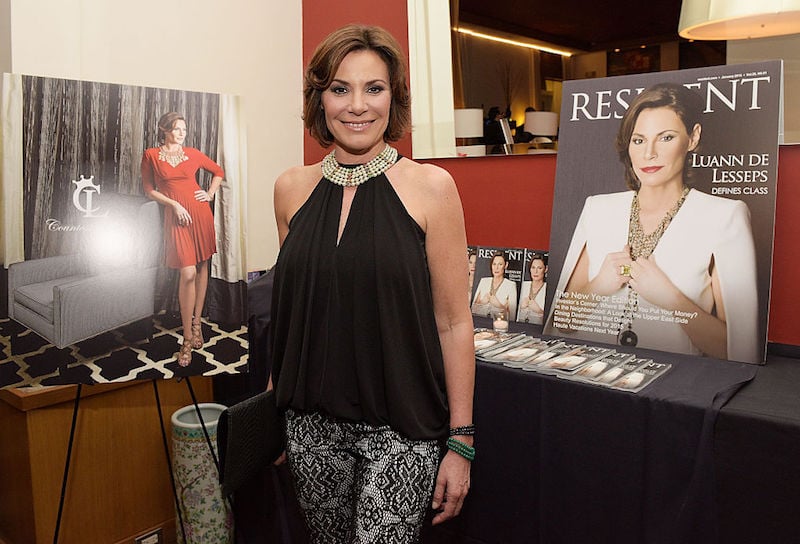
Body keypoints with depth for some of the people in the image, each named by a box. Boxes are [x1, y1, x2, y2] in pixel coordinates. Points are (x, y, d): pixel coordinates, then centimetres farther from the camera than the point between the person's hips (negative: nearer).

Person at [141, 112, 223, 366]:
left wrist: (210, 194, 8)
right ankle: (188, 338, -3)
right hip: (177, 216, -3)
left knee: (202, 266, 6)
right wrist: (174, 204, -8)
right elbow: (149, 190, 3)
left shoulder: (192, 154, 9)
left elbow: (218, 172, 22)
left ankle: (197, 321, 20)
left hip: (200, 212, 3)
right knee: (188, 273, -12)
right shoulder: (151, 155, 4)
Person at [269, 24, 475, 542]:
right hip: (312, 424, 4)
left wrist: (460, 443, -7)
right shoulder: (293, 188, 3)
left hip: (399, 427, -3)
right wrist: (280, 401, 12)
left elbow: (453, 322, -7)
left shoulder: (431, 187, -9)